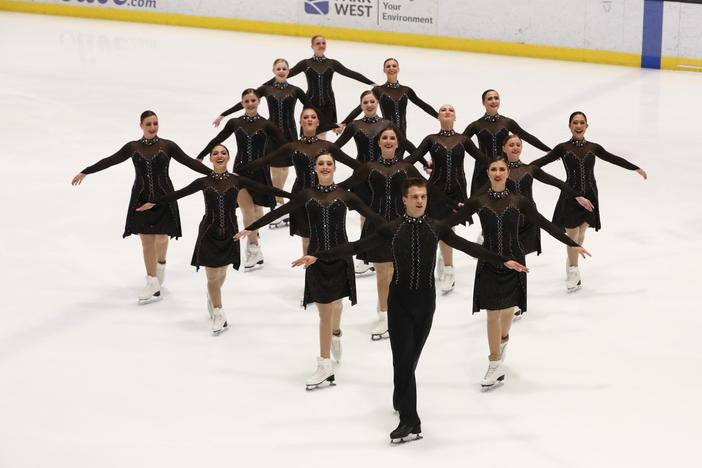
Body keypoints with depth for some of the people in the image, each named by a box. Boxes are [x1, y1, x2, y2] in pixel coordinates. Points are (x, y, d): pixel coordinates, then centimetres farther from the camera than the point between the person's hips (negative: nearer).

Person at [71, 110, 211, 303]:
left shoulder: (168, 146, -5)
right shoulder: (133, 147, 0)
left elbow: (190, 162, -6)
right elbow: (110, 161, 4)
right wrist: (85, 172, 5)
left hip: (164, 198, -1)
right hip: (141, 200, 1)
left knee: (161, 237, 3)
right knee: (147, 241, 1)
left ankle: (161, 263, 37)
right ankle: (153, 283, 9)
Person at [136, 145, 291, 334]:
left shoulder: (237, 181, -4)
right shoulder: (204, 182, -4)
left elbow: (264, 189, -6)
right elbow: (178, 194, 0)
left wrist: (292, 195, -10)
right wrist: (153, 203, 0)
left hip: (229, 233, 1)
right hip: (209, 233, -1)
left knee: (221, 272, 15)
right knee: (212, 275, -2)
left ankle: (212, 301, 45)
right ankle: (219, 315, 10)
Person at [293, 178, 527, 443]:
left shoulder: (437, 228, -1)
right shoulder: (392, 229, -5)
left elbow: (469, 247, 0)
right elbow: (357, 247, -6)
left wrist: (504, 260, -4)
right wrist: (318, 256, -11)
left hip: (426, 299, 2)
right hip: (400, 299, -2)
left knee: (412, 356, 11)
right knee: (403, 357, -9)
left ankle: (400, 401, 34)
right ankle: (410, 422, -10)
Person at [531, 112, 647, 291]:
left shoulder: (593, 148, 2)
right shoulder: (563, 148, -4)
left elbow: (614, 159, 10)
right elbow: (542, 161, -10)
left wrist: (637, 168, 16)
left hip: (589, 196, 2)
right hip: (570, 196, -2)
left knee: (580, 234, 11)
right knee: (572, 234, -2)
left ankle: (571, 264, 32)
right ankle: (573, 272, 11)